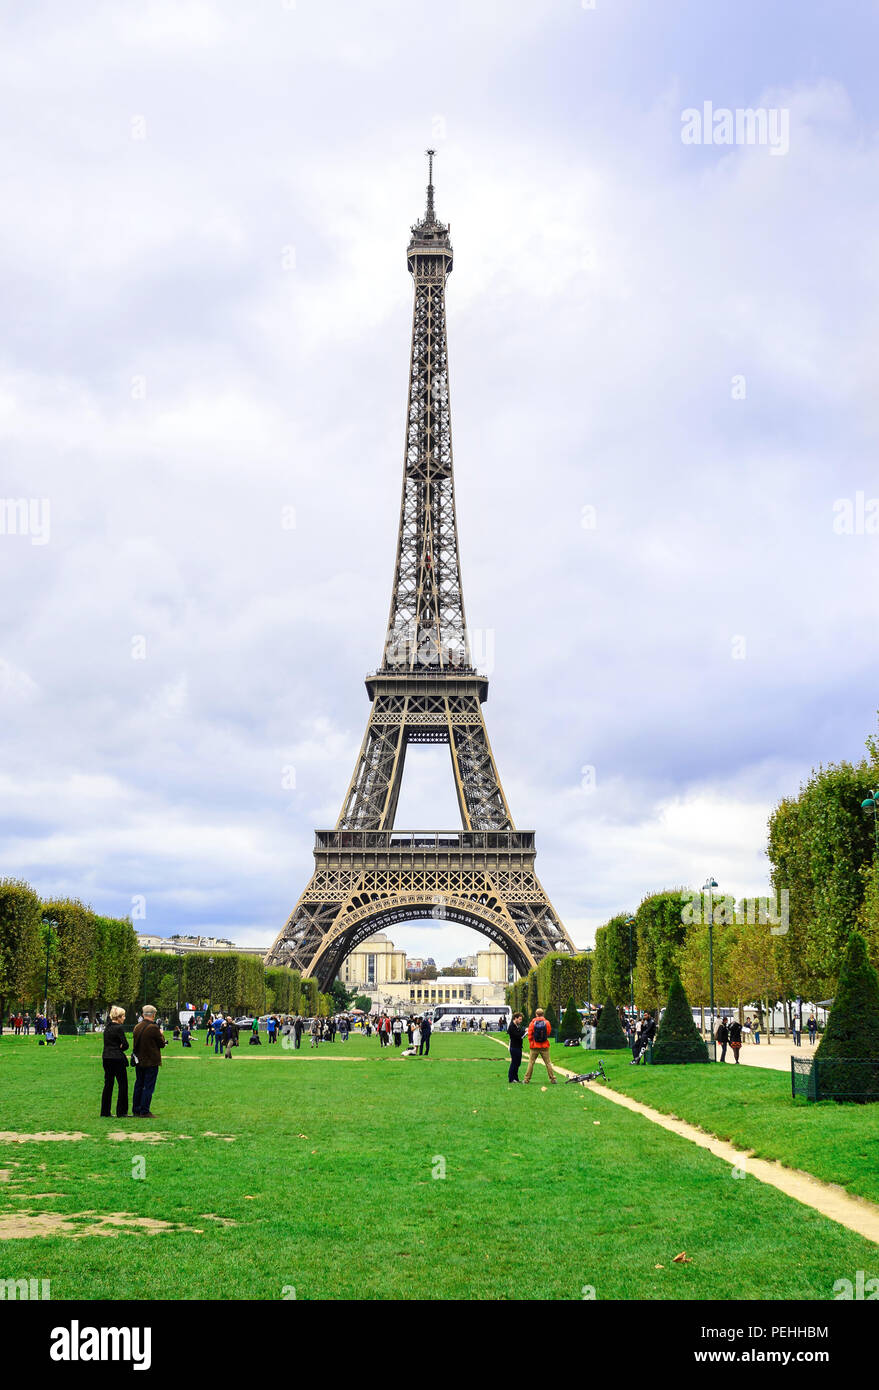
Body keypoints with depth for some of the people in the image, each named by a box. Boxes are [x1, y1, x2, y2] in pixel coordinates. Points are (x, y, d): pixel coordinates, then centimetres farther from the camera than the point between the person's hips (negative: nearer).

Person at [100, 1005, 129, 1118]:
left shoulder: (107, 1028, 10)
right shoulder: (119, 1028, -14)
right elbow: (125, 1045, -15)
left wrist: (118, 1048, 3)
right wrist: (120, 1048, 6)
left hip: (106, 1058, 8)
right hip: (117, 1058, -8)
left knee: (108, 1084, 12)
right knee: (122, 1084, 2)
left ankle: (105, 1112, 14)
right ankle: (121, 1112, 4)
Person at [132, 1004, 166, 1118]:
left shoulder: (137, 1027, 3)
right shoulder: (153, 1028, -18)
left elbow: (135, 1043, 12)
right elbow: (162, 1044, -8)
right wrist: (161, 1034, 9)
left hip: (139, 1061, 7)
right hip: (151, 1061, -7)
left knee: (139, 1085, 16)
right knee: (149, 1086, -1)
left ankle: (136, 1109, 22)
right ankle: (144, 1111, -1)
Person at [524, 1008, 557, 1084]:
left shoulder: (532, 1023, -6)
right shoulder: (547, 1022, -5)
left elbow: (530, 1036, -3)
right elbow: (549, 1033, 5)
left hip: (534, 1047, -1)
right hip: (544, 1046, 1)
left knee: (531, 1063, 6)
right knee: (548, 1063, 7)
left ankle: (526, 1079, 7)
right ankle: (552, 1079, 7)